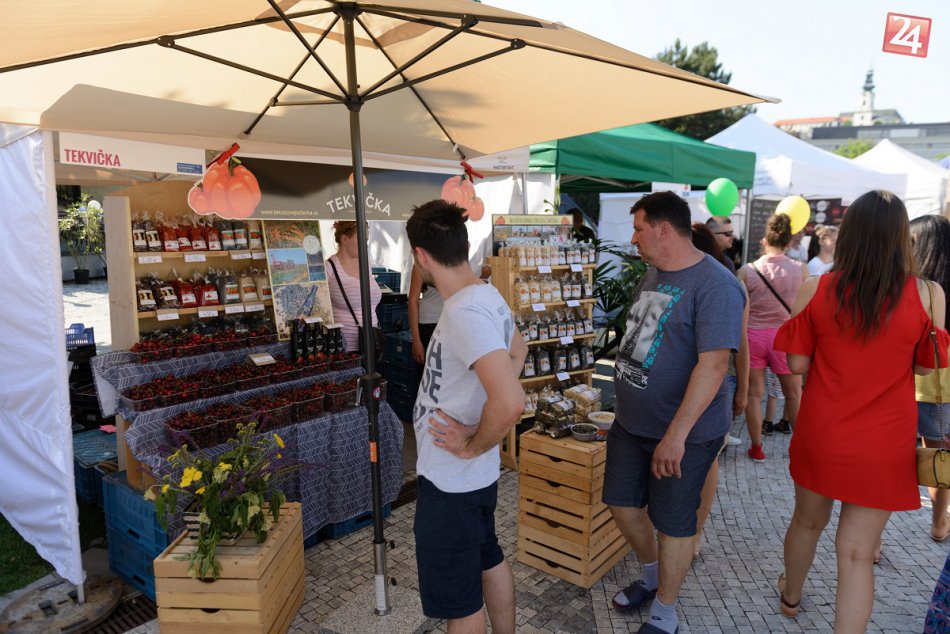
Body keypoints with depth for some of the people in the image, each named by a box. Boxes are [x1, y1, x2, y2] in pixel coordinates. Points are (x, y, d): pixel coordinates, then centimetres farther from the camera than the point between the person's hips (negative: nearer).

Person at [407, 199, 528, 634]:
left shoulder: (464, 313, -28)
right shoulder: (487, 296, 2)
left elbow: (509, 403, -38)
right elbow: (518, 351, 19)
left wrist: (473, 446, -20)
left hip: (450, 482, -9)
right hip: (477, 475, 9)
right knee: (490, 560, 27)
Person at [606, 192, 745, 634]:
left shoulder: (715, 286, -21)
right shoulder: (652, 274, 7)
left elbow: (713, 364, -27)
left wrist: (676, 435, -30)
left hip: (682, 434, -8)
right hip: (631, 423, 8)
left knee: (673, 522, 9)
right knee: (622, 503, 18)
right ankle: (651, 575, 45)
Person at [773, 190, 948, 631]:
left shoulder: (816, 289, -10)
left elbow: (797, 364, -5)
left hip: (821, 436, 2)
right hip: (884, 446, -1)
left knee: (808, 520, 24)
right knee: (857, 552, 7)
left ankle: (791, 595, 49)